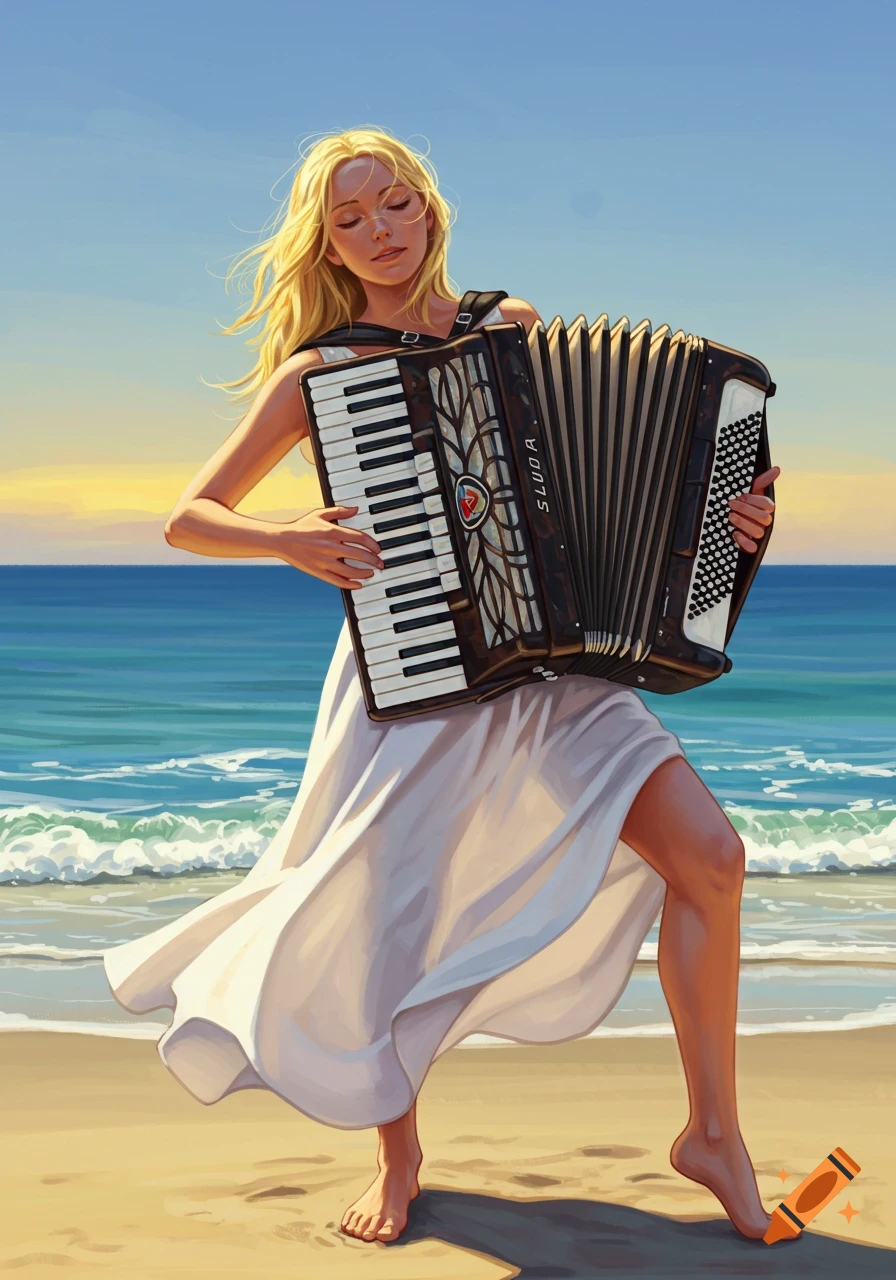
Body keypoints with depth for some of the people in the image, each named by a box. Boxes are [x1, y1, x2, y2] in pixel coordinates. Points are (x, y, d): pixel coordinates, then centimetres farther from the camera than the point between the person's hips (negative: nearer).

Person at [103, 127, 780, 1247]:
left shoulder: (513, 327, 9)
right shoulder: (320, 371, 0)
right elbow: (188, 518, 2)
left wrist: (719, 504, -1)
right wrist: (291, 543, -17)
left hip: (544, 663, 3)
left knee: (708, 852, -13)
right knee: (377, 927, -4)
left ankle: (712, 1134, 5)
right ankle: (398, 1156, 27)